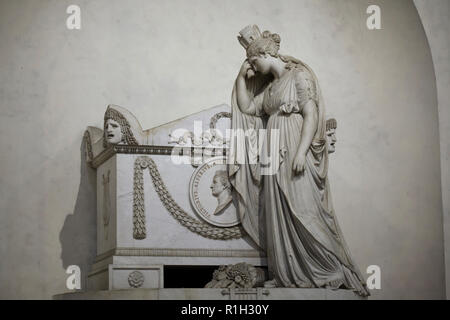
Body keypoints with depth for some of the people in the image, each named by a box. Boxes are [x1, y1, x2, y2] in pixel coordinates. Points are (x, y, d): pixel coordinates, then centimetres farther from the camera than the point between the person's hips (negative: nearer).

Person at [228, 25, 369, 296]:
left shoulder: (299, 75, -4)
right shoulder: (270, 86, 20)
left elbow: (311, 115, -13)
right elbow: (247, 107, 23)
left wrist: (301, 152, -23)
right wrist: (242, 77, 16)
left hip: (296, 156, -8)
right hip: (276, 156, 8)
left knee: (303, 211, -11)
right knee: (278, 215, 4)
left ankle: (334, 271, -5)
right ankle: (289, 274, 8)